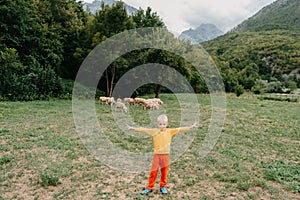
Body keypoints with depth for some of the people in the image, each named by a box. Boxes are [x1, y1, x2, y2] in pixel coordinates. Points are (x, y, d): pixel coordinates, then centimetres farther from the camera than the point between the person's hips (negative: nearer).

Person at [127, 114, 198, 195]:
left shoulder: (170, 131, -2)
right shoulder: (154, 131, -2)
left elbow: (180, 129, -6)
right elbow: (144, 130, -2)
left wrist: (190, 127, -12)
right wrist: (134, 128, -4)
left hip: (166, 155, 1)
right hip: (157, 155, 0)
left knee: (164, 172, 11)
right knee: (153, 171, 3)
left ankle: (163, 187, 29)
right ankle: (149, 188, 17)